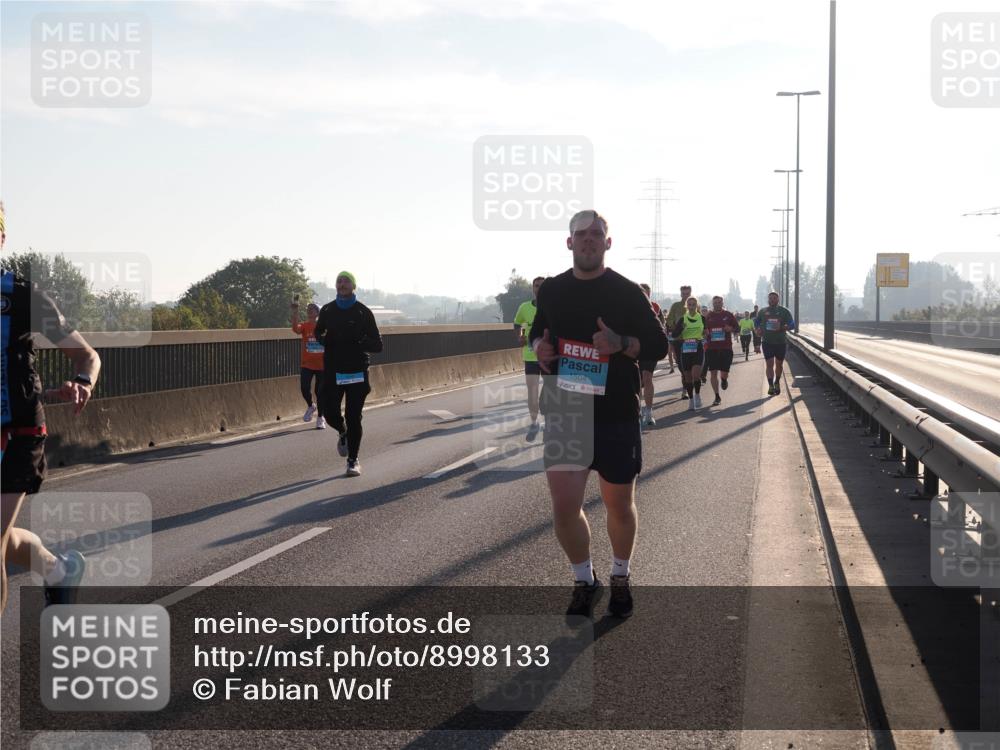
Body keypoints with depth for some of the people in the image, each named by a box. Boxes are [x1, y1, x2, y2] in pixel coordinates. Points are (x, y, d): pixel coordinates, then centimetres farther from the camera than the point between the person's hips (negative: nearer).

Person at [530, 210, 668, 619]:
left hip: (617, 416, -1)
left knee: (619, 505, 10)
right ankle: (584, 581, 16)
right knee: (564, 505, -6)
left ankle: (620, 578, 33)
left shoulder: (627, 292, -3)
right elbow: (537, 334, 21)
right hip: (563, 413, 2)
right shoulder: (551, 291, 7)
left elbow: (658, 345, -3)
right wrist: (538, 348, -2)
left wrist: (621, 343, -21)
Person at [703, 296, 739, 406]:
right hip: (711, 348, 1)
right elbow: (702, 330, 15)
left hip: (726, 348, -1)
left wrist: (730, 329, -11)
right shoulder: (707, 316, 8)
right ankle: (717, 397, 6)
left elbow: (737, 328, 11)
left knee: (724, 374, -2)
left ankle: (724, 380, 37)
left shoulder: (728, 315, 5)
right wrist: (705, 332, -8)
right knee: (713, 373, -4)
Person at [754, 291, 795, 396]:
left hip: (781, 342, 0)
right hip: (767, 342, 0)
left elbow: (792, 324, -2)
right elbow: (756, 322, 23)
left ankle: (777, 383, 30)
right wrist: (758, 329, 1)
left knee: (779, 364, 10)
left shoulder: (784, 311, 1)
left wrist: (783, 328, -22)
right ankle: (770, 385, -8)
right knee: (770, 364, -8)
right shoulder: (763, 311, 8)